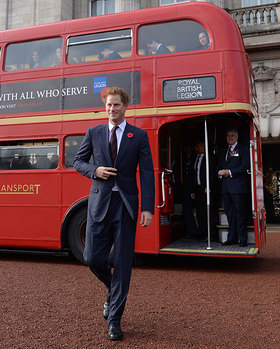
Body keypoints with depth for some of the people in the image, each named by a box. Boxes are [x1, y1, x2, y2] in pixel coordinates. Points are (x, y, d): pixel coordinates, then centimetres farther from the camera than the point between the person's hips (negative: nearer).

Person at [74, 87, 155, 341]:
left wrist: (148, 208, -10)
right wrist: (95, 171, -8)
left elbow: (147, 173, -1)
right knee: (93, 258, 0)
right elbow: (79, 161, 15)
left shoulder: (139, 136, 3)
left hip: (125, 205, -1)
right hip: (99, 202, 2)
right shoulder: (94, 133, 9)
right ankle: (114, 290, 33)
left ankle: (114, 320, 15)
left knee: (123, 262, 1)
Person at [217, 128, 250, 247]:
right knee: (229, 213, 8)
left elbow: (245, 166, -8)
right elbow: (219, 167, 22)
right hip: (226, 187, 6)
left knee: (240, 214, -4)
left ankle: (242, 239, 4)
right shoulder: (224, 152, 23)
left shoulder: (243, 149, 3)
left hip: (238, 186, -6)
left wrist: (230, 172, -12)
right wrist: (221, 172, 0)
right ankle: (232, 238, 15)